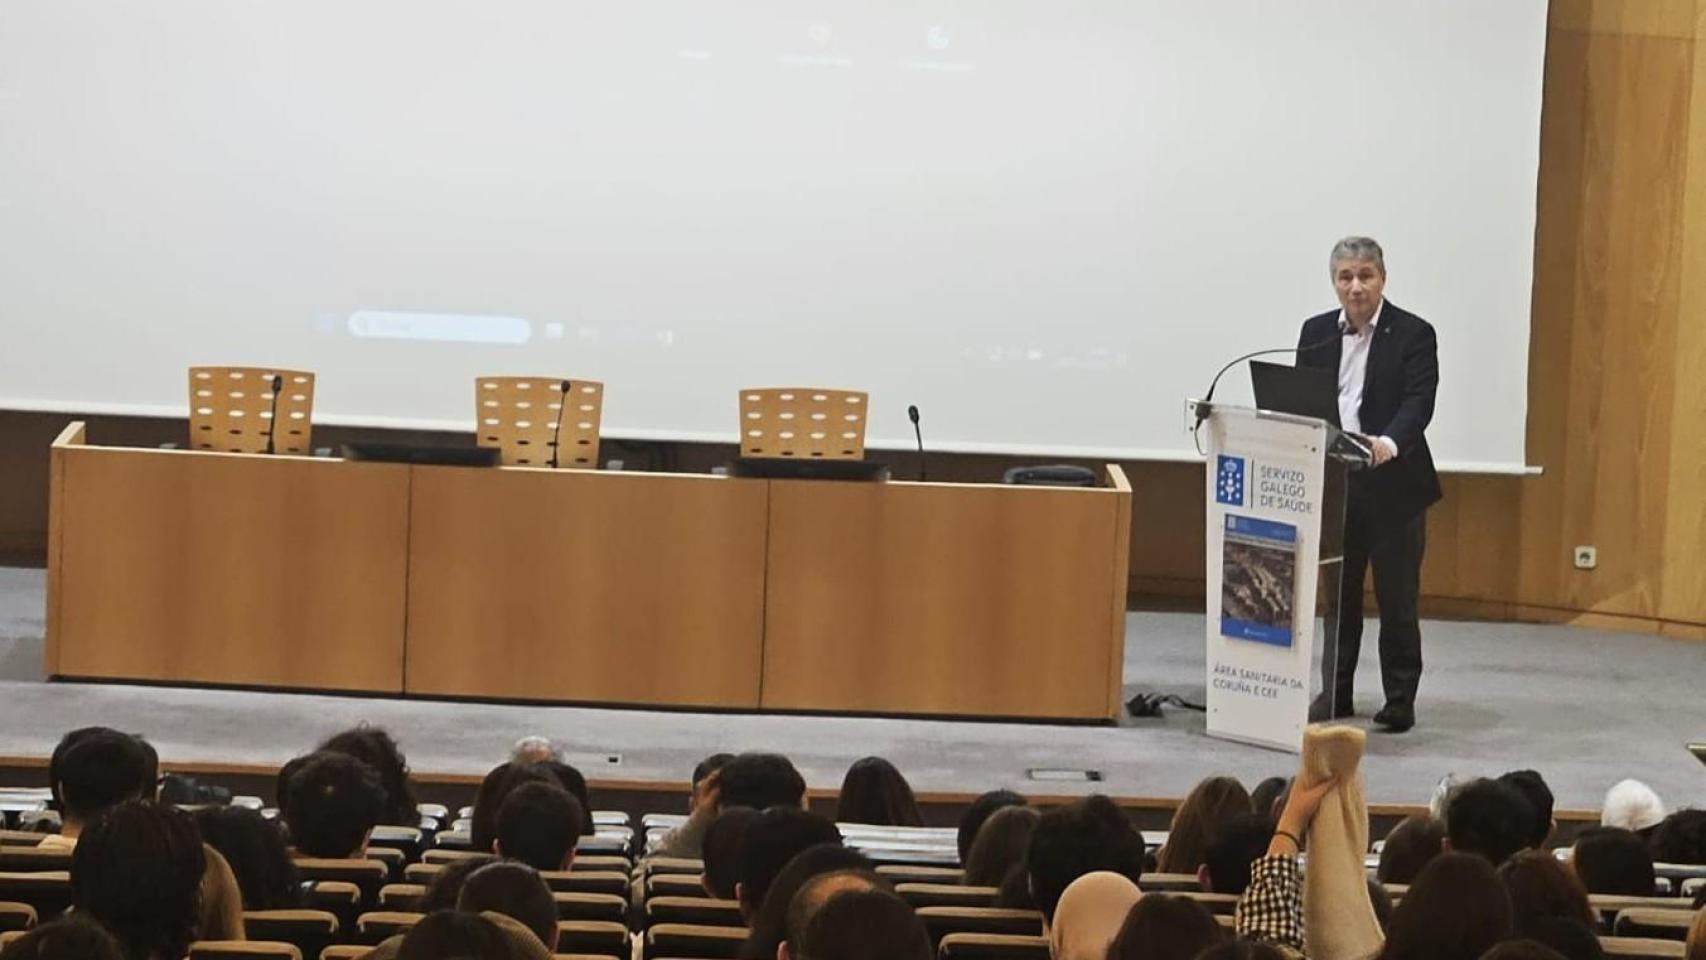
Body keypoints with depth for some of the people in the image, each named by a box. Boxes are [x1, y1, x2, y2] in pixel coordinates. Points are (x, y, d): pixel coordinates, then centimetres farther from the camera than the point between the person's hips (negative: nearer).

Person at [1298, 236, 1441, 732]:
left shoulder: (1414, 334, -4)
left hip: (1393, 485, -4)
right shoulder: (1316, 333, 9)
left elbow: (1418, 404, -15)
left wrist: (1389, 443, -34)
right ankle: (1335, 693, 16)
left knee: (1396, 596, 2)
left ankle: (1400, 700, 10)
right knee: (1337, 594, 9)